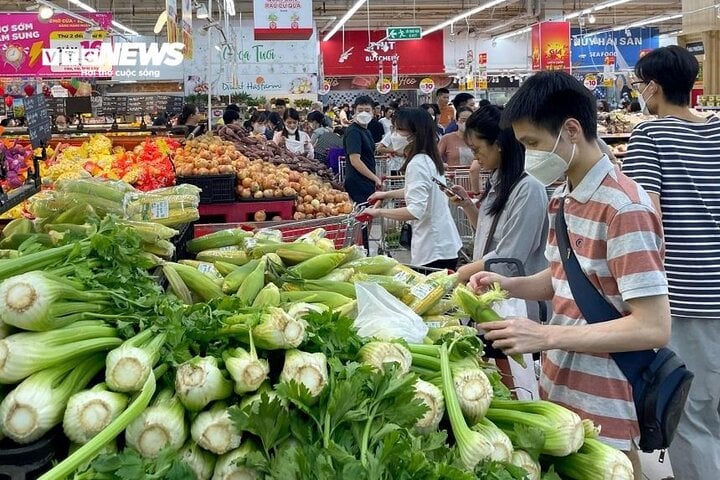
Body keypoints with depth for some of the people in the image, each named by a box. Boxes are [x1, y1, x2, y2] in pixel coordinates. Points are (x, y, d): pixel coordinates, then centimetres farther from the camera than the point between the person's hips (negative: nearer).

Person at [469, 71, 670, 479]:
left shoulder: (624, 208, -21)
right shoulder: (564, 197, 6)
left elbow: (653, 328, -23)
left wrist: (546, 336, -25)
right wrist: (508, 285, -1)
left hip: (602, 408, -8)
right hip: (557, 390, 8)